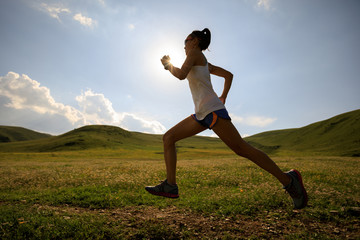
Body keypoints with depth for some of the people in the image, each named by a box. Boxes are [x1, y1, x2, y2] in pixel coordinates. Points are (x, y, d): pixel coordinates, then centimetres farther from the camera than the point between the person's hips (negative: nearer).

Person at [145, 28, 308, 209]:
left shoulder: (195, 53, 2)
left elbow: (181, 75, -14)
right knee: (168, 138, 4)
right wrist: (223, 97, 26)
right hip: (202, 114, 10)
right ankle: (170, 186, -1)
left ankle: (288, 180, -2)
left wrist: (167, 64, 5)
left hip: (212, 110, -10)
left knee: (241, 149, -13)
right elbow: (228, 75, 29)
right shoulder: (204, 63, 26)